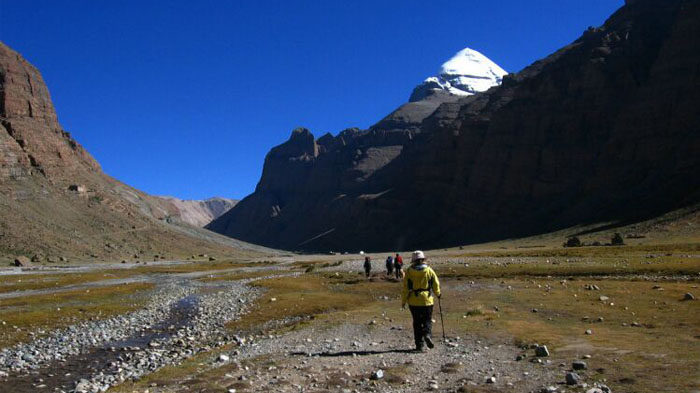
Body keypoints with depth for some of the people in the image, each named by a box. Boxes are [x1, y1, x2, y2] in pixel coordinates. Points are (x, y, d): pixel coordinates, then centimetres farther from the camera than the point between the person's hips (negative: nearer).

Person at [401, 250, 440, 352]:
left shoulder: (409, 271, -3)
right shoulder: (429, 270, -1)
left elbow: (405, 287, -4)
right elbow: (436, 284, 4)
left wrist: (403, 301, 4)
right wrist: (438, 294, 24)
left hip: (413, 301, 0)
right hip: (427, 301, 0)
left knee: (417, 323, 9)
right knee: (427, 320, 11)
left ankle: (419, 344, 8)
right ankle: (427, 334, -17)